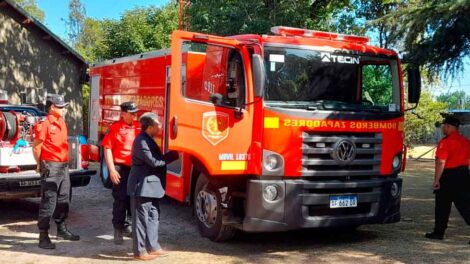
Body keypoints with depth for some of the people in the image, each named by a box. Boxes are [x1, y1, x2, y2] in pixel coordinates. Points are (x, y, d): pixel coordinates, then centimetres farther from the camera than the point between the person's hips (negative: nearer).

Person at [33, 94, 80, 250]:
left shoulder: (61, 122, 13)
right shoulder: (45, 124, -11)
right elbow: (36, 147, -10)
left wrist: (65, 162, 16)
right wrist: (40, 165, -5)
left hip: (64, 167, 8)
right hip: (51, 167, -8)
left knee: (63, 200, 16)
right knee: (48, 202, -7)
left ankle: (62, 230, 29)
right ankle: (43, 237, -2)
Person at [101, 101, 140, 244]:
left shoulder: (139, 127, 8)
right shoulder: (115, 128, -7)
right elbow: (107, 149, -8)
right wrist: (112, 170, -14)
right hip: (121, 168, -5)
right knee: (120, 199, -1)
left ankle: (127, 226, 28)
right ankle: (118, 229, 9)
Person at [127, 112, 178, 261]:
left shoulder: (148, 140, 14)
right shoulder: (141, 141, -17)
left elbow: (157, 158, 15)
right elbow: (153, 161, -21)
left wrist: (171, 155, 2)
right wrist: (172, 155, -12)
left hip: (150, 186, 10)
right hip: (142, 186, -10)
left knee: (153, 216, 15)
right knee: (141, 219, -2)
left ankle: (152, 247, 24)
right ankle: (140, 251, 5)